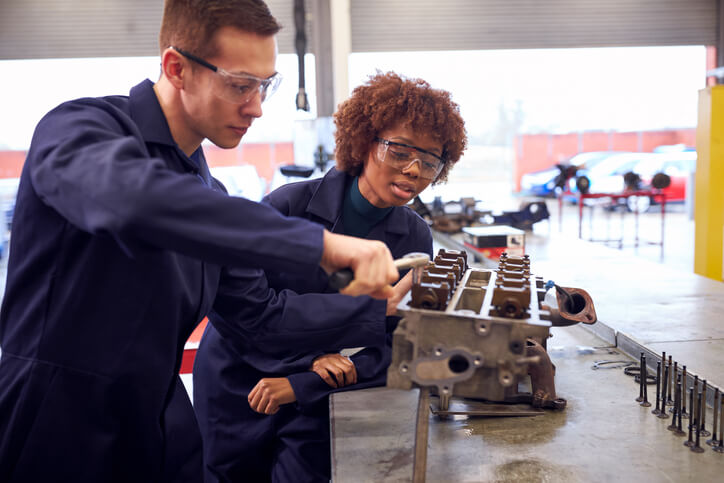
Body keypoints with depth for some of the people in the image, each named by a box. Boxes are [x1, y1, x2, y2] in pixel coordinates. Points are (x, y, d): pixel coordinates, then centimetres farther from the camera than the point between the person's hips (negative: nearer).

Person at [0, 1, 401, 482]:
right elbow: (134, 199, -37)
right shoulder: (81, 128, -14)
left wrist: (388, 317, 4)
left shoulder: (207, 194, 9)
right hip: (57, 440, -6)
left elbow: (262, 312, 12)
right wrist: (319, 242, -37)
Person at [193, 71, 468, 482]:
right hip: (237, 390, -1)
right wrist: (307, 359, -26)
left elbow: (398, 348, -12)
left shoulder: (415, 239, -9)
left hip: (314, 402, 2)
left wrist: (301, 384, -21)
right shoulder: (290, 205, -19)